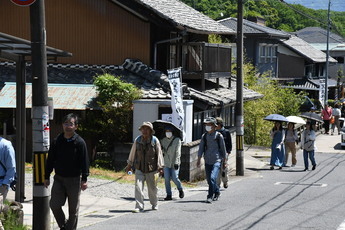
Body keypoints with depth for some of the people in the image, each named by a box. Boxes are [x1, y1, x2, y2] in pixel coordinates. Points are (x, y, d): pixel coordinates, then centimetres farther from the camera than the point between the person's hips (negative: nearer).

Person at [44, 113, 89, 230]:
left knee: (73, 209, 4)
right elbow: (50, 160, 10)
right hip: (59, 178, 3)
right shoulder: (57, 141, 4)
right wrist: (47, 177, 9)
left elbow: (84, 162, -6)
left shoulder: (80, 142, -6)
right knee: (54, 204, -5)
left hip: (74, 179, -3)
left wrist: (84, 179, -11)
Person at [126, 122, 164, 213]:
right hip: (139, 168, 1)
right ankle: (139, 207, -7)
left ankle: (154, 204, 32)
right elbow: (133, 153, 12)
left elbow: (159, 154, -3)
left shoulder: (155, 140, -5)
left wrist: (160, 167, -8)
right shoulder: (137, 140, 0)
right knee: (138, 187, -10)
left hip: (151, 168, -1)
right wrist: (129, 164, 19)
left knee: (152, 188, 10)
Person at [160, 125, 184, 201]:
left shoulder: (177, 140, -4)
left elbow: (178, 152, -10)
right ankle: (169, 195, 4)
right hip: (166, 163, 4)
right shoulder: (163, 140, 10)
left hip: (174, 163, -4)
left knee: (175, 178, -7)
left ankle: (180, 190, 21)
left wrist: (176, 162, -17)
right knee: (167, 179, -3)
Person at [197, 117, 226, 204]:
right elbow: (201, 148, 7)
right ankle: (217, 192, 34)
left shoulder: (219, 136, -2)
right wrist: (199, 159, -1)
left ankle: (210, 196, -18)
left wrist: (224, 160, 8)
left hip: (217, 161, -4)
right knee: (209, 179, 10)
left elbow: (223, 149, 5)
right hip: (207, 161, 4)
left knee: (212, 178, -20)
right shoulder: (204, 136, 7)